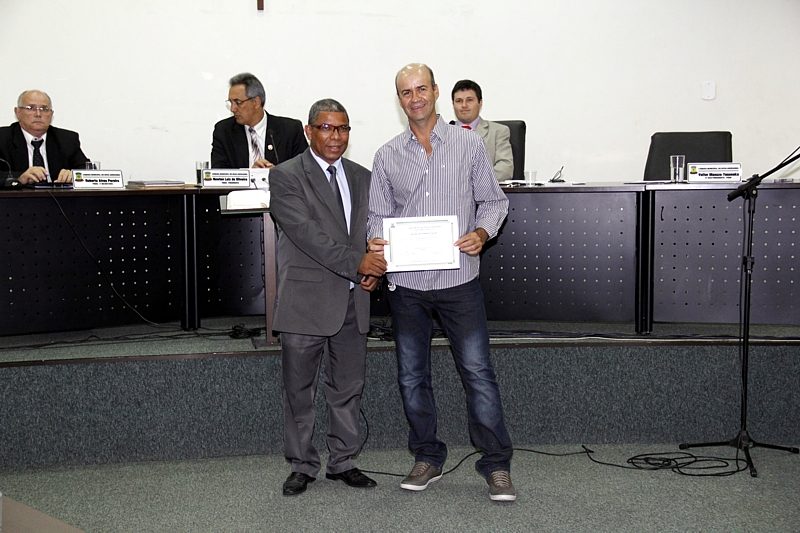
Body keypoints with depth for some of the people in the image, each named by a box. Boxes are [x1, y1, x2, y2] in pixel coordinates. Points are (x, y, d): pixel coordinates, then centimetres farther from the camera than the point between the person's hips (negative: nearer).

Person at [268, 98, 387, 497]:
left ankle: (343, 462, 25)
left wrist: (374, 271, -3)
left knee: (349, 387, 11)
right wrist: (356, 262, -22)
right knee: (299, 390, 5)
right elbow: (307, 234, -16)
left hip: (353, 300, 5)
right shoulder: (286, 176, -5)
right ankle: (302, 467, 20)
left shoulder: (362, 177, 14)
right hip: (306, 300, -5)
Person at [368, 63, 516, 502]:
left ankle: (496, 465, 8)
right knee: (411, 376, 10)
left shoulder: (468, 144, 3)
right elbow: (379, 214, 11)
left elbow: (493, 200, 7)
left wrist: (481, 233, -12)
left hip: (458, 280, -2)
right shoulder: (387, 156, 8)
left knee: (478, 372, -3)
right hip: (406, 284, 3)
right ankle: (427, 459, 26)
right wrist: (376, 242, -10)